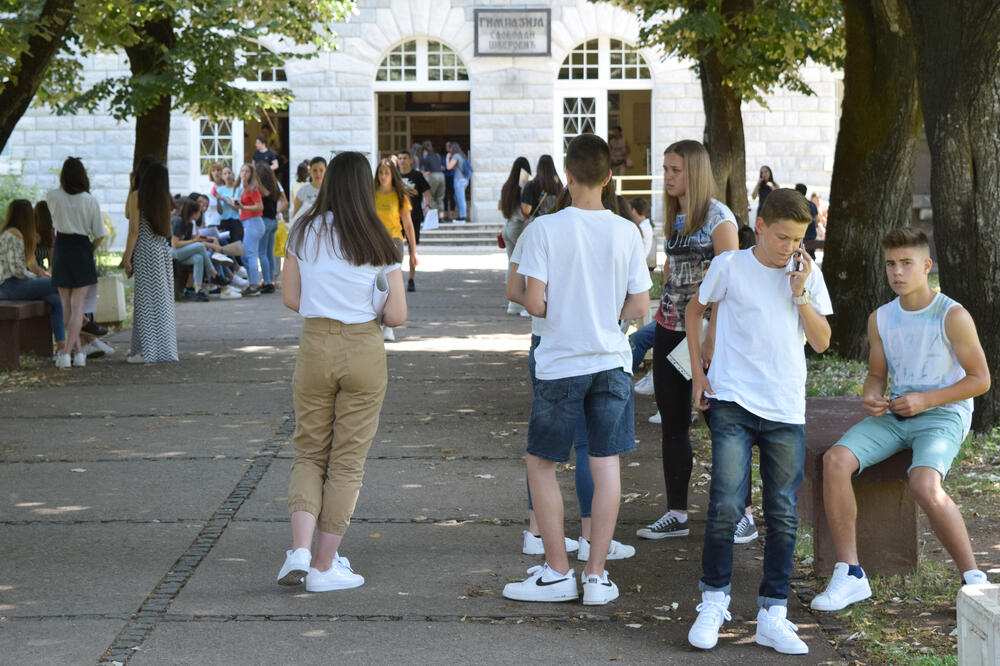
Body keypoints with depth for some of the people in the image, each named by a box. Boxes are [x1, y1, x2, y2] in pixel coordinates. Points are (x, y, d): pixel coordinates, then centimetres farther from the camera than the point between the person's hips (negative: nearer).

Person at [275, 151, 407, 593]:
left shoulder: (304, 233, 1)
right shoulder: (378, 243, -4)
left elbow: (290, 298, 5)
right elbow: (397, 316, -6)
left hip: (315, 348, 2)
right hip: (364, 350, -2)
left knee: (309, 453, 14)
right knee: (347, 461, 8)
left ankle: (300, 551, -5)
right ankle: (323, 565, 11)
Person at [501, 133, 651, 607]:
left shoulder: (544, 229, -10)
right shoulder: (626, 232, -2)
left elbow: (533, 302, -13)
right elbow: (639, 307, 0)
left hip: (560, 364, -3)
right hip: (611, 360, 3)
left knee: (540, 464, 10)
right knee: (606, 465, 7)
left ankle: (557, 573, 11)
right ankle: (596, 576, 10)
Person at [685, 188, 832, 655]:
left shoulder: (808, 274, 6)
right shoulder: (730, 266, -1)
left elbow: (821, 342, 2)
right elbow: (695, 310, 14)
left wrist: (800, 292, -9)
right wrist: (698, 372, 7)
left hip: (786, 410, 3)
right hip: (732, 405, -3)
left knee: (783, 514, 5)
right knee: (726, 505, -9)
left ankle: (773, 615, 14)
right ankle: (714, 601, 10)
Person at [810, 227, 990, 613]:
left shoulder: (953, 316, -7)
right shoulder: (881, 319, 10)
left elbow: (980, 379, -5)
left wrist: (925, 400, -16)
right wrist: (870, 398, -5)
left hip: (943, 416, -5)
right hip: (892, 416, 6)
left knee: (924, 484, -35)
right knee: (835, 460, -22)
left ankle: (972, 578, -16)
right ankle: (849, 576, -18)